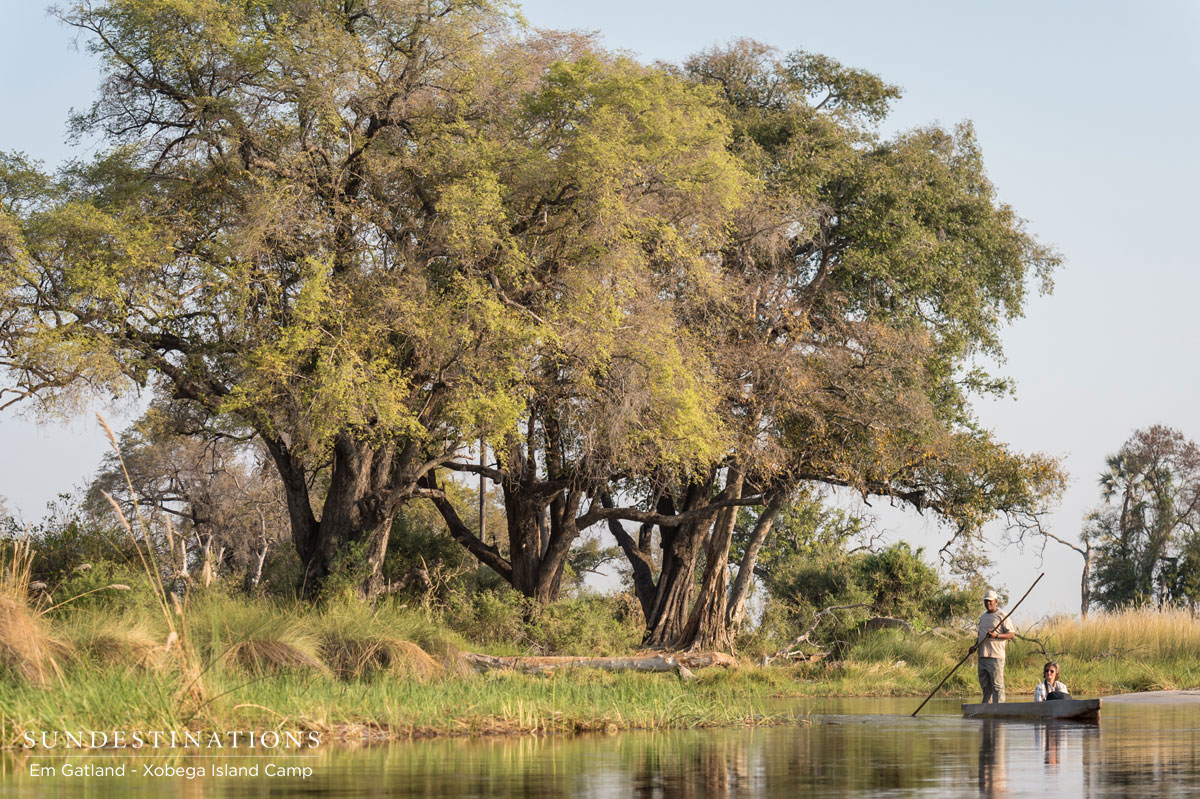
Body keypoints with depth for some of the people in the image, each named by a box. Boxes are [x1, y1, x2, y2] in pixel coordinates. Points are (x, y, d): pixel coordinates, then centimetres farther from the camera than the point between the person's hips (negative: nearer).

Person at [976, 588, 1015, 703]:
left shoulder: (1002, 616, -3)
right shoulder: (983, 617, 20)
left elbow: (1012, 634, -6)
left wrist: (996, 635, -19)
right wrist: (975, 645, 12)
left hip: (995, 656, -7)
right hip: (982, 655, 7)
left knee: (997, 685, -9)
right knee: (985, 685, 9)